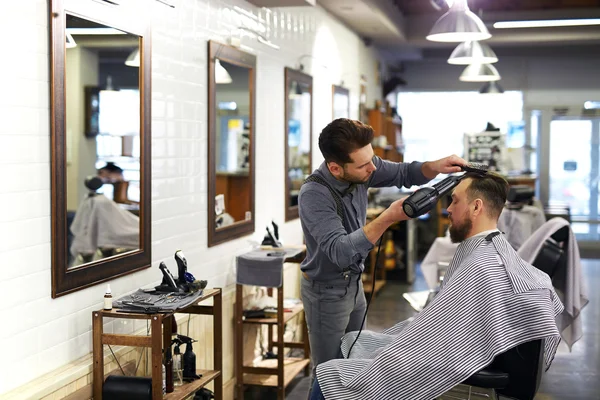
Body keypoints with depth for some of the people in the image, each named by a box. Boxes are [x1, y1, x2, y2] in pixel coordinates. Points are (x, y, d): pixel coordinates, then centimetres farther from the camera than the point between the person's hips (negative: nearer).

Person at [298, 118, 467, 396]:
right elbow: (341, 252, -40)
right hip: (326, 291, -7)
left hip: (353, 283, 7)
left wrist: (435, 167, -20)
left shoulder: (361, 169, -13)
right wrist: (389, 218, -46)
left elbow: (404, 174, 1)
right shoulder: (313, 195, -31)